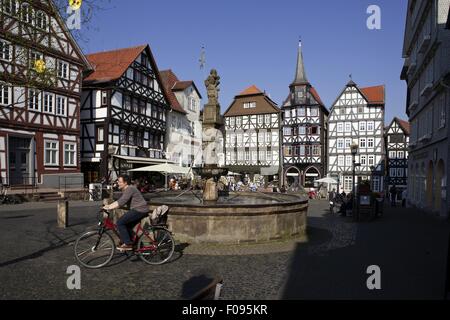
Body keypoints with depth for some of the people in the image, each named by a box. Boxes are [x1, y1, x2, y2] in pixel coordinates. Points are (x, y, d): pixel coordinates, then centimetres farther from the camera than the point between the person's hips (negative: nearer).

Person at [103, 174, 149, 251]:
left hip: (139, 210, -11)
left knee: (120, 222, -10)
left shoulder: (130, 189, -16)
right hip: (141, 210, 11)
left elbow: (121, 202, -23)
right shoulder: (125, 190, 18)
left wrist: (109, 208, -23)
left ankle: (127, 244, -5)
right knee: (127, 226, 16)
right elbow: (120, 200, 20)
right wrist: (109, 205, 10)